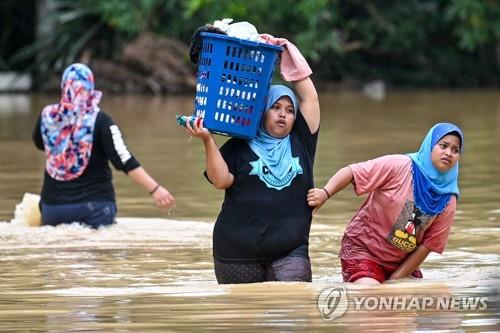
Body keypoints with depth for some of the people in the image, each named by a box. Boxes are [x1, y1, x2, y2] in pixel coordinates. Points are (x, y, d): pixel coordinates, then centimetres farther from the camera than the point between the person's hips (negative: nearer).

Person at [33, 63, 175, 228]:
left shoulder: (48, 116, 1)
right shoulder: (99, 121, -9)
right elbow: (125, 162, -17)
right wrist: (155, 189, -19)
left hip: (53, 204, 2)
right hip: (95, 205, -2)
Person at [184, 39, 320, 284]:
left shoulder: (300, 142, 13)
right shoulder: (238, 147, 6)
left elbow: (309, 97, 9)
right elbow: (221, 180, -6)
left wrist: (289, 52, 6)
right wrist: (208, 141, -16)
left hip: (290, 252, 1)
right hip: (239, 252, -1)